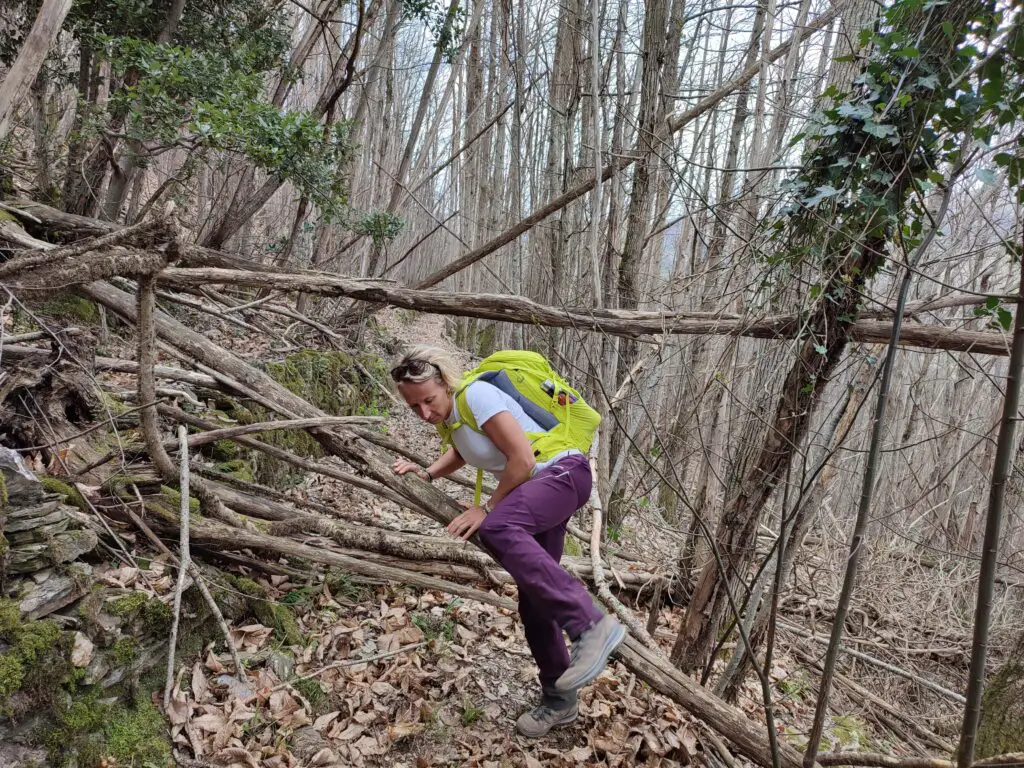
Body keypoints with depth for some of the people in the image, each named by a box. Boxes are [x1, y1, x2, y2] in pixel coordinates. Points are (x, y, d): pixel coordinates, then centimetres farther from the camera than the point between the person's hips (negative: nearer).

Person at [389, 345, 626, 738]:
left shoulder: (476, 396, -19)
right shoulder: (449, 413, 8)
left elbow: (523, 460, -22)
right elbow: (461, 451, 29)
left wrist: (488, 508, -14)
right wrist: (427, 474, 12)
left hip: (564, 472, -10)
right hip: (536, 494, 10)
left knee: (497, 528, -37)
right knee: (535, 597, 9)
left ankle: (592, 625, -39)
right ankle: (559, 699, 24)